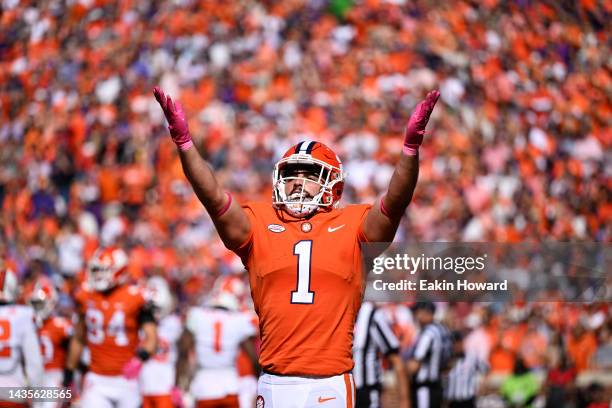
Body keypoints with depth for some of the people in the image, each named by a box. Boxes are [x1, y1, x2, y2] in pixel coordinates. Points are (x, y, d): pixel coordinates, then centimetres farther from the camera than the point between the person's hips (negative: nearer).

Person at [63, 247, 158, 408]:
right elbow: (79, 339, 15)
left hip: (126, 379, -2)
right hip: (97, 381, 2)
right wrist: (68, 373, 17)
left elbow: (151, 337, -14)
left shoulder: (135, 299, -10)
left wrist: (139, 358, -34)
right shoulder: (86, 297, 3)